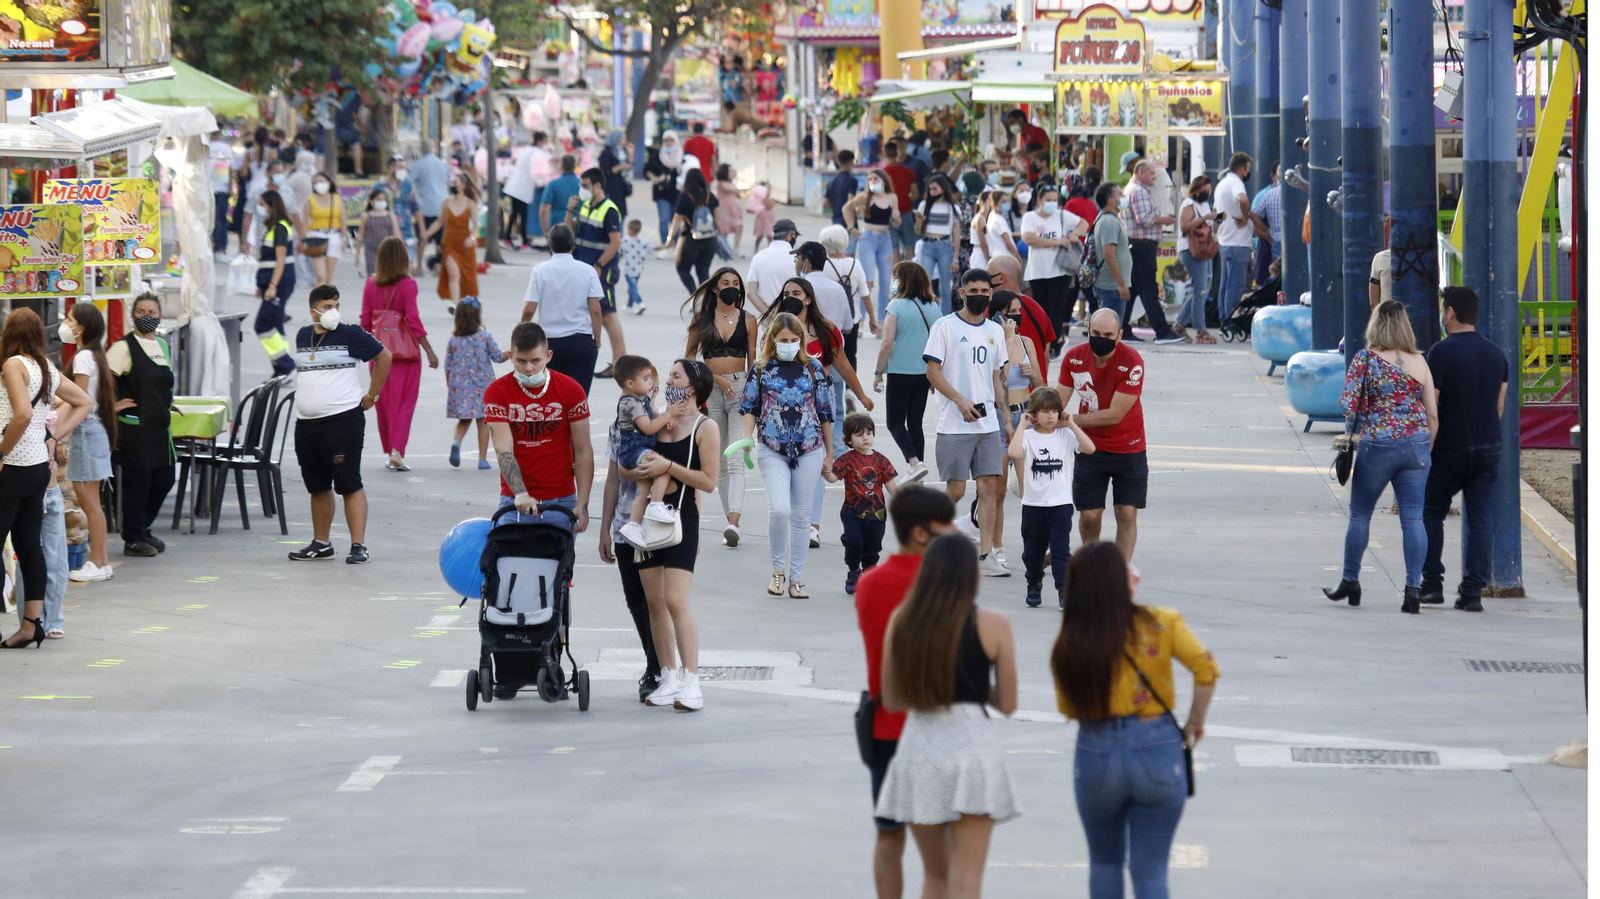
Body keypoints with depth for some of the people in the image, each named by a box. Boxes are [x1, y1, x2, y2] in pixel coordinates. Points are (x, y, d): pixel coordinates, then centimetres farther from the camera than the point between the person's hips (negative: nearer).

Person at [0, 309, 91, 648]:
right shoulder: (47, 368, 11)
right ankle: (32, 624, 11)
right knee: (29, 545, 10)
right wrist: (54, 437, 14)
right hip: (40, 465, 8)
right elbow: (83, 403, 22)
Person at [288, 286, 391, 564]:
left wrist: (372, 396, 2)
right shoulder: (303, 337, 12)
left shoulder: (350, 335, -5)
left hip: (343, 419, -6)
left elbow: (384, 356, 0)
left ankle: (359, 546, -9)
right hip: (306, 423, 6)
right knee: (318, 487, 14)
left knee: (349, 484, -8)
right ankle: (321, 544, 25)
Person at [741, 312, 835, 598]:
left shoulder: (813, 368, 5)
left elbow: (825, 412, 9)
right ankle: (778, 568, 3)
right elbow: (750, 407, 6)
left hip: (809, 450, 2)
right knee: (779, 509, -17)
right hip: (772, 450, -1)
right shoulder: (761, 369, 2)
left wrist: (829, 453, 11)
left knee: (801, 516, 5)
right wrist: (747, 437, -12)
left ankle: (796, 577, 14)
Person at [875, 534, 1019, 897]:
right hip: (970, 745, -3)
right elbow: (1007, 704, 1)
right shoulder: (993, 626, -5)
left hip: (918, 746, 3)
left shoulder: (901, 621, 3)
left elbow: (891, 700, 9)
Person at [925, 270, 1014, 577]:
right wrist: (961, 401, -17)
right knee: (956, 489, -6)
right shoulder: (945, 326, -4)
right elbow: (933, 371, -7)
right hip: (955, 425, -5)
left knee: (989, 486, -1)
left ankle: (985, 556, -1)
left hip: (988, 424, 5)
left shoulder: (995, 331, 13)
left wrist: (1006, 418, 13)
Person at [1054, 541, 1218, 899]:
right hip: (1158, 752, -1)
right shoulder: (1160, 624, -6)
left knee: (1105, 862, 23)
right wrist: (1195, 722, -1)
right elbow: (1205, 669, -15)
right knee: (1150, 870, 7)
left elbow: (1069, 709, -2)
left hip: (1096, 754, 1)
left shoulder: (1068, 644, -4)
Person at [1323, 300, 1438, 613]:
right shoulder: (1419, 362, 5)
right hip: (1416, 444, 2)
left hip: (1377, 444, -2)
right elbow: (1433, 414, 6)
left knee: (1359, 515, 14)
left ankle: (1350, 582, 25)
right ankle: (1413, 587, -7)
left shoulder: (1365, 359, -4)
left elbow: (1348, 405, -7)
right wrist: (1426, 451, 16)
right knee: (1413, 517, 1)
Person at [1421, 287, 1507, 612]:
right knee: (1478, 519, 5)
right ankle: (1472, 593, 0)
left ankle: (1432, 584, 11)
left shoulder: (1441, 352, -12)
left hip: (1449, 449, -4)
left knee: (1431, 513, 13)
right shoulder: (1496, 353, 6)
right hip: (1488, 449, 4)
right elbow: (1499, 406, 12)